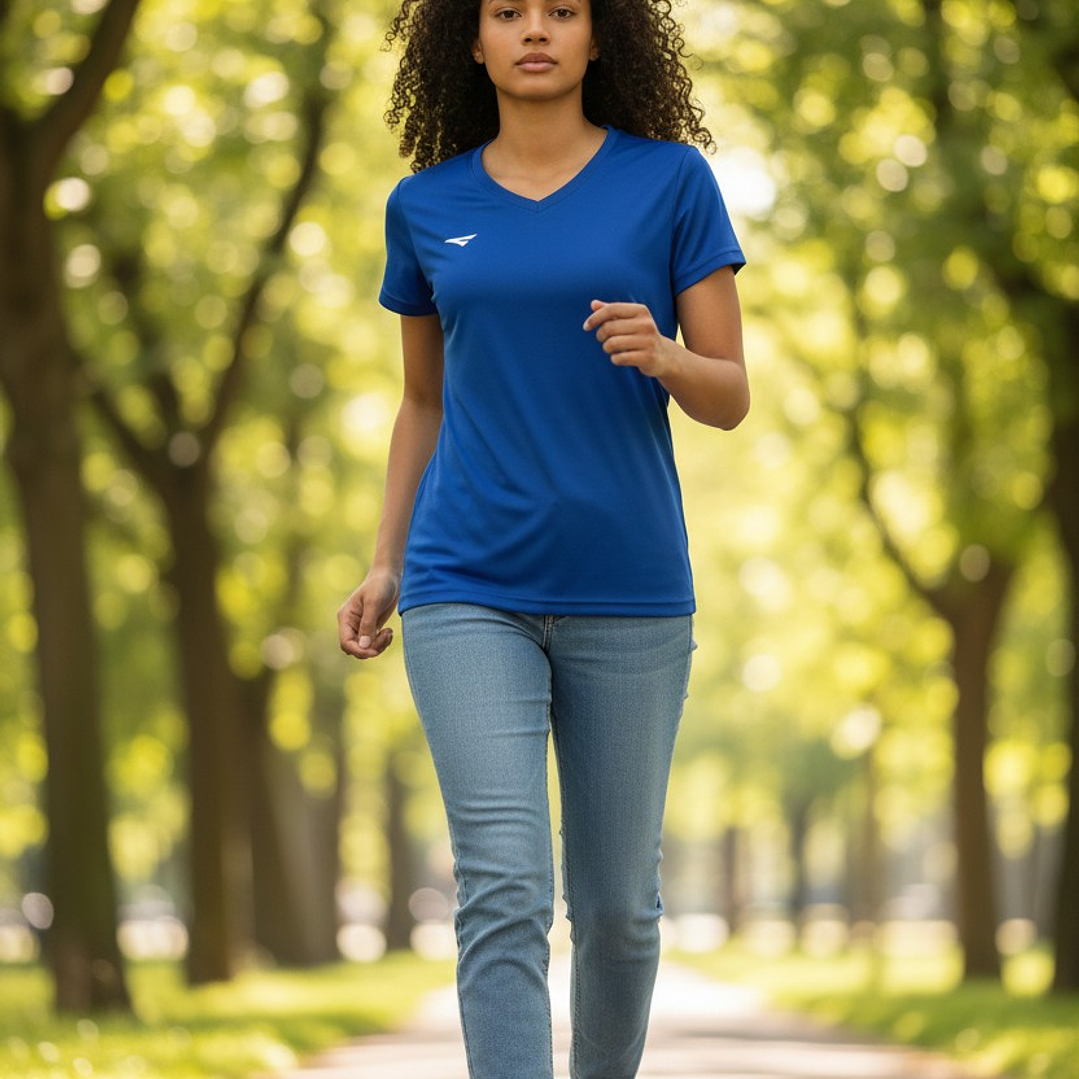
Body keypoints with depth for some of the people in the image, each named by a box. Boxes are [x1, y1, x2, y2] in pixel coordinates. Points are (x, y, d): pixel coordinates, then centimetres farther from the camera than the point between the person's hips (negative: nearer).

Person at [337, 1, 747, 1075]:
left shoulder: (670, 180, 1)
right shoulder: (426, 206, 7)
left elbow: (730, 396, 1)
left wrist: (661, 352, -21)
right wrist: (384, 567, 8)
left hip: (629, 596, 0)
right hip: (468, 593, 0)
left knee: (615, 899, 8)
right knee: (503, 888, -13)